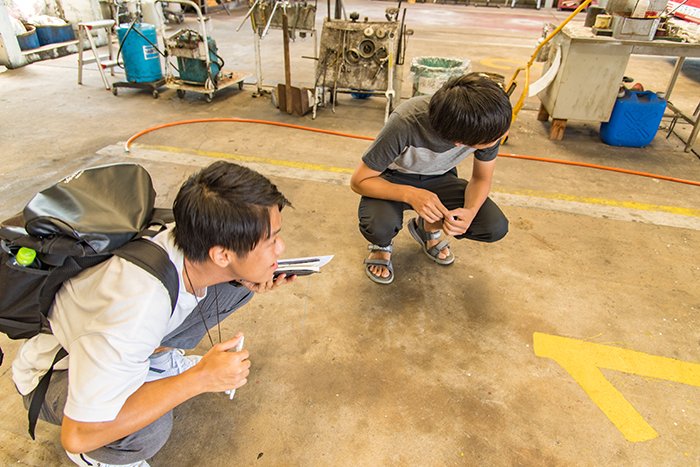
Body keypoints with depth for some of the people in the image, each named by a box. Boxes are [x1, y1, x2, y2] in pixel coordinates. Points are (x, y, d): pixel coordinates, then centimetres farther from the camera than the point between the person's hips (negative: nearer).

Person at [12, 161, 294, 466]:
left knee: (235, 284, -8)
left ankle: (158, 358, 9)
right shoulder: (141, 305, -43)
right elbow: (77, 435, -36)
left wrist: (246, 281, -20)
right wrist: (199, 379, -33)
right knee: (150, 427, -36)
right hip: (55, 370, -5)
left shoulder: (191, 236, -24)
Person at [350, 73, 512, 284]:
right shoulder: (406, 124, -37)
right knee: (379, 226, -36)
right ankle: (382, 244, 4)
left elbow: (482, 178, -8)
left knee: (496, 227, -17)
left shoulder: (488, 122, -26)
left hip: (438, 179, 4)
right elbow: (359, 181, -26)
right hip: (394, 179, -3)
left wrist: (470, 211, -30)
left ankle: (427, 228, 12)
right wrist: (410, 194, -43)